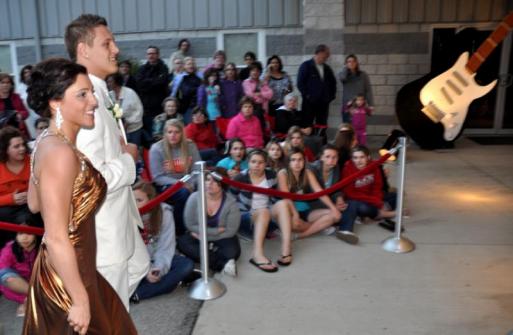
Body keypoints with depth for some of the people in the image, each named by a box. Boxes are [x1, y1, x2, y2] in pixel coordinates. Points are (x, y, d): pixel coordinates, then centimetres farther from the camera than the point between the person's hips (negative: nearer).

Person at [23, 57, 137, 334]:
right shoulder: (61, 153, -26)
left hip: (60, 270, 9)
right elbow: (56, 239, -27)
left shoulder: (48, 142, 2)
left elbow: (35, 204, 14)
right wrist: (80, 300, -19)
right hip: (66, 279, -9)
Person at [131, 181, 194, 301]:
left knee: (187, 265, -27)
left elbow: (165, 247, -15)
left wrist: (159, 268, -31)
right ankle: (170, 280, -23)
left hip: (159, 258, 1)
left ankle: (136, 294, -29)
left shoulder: (164, 212, -14)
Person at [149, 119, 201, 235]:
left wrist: (190, 183, -21)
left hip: (188, 185, 3)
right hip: (165, 187, -3)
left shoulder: (190, 146, 1)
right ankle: (178, 230, -17)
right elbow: (158, 177, -10)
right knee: (183, 193, -34)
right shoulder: (156, 148, -8)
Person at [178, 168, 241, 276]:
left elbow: (231, 231, -15)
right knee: (182, 242, -29)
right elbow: (190, 225, -13)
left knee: (232, 251, -31)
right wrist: (217, 230, -16)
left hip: (221, 239, -2)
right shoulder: (195, 197, -14)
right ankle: (223, 264, -33)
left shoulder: (231, 202, -16)